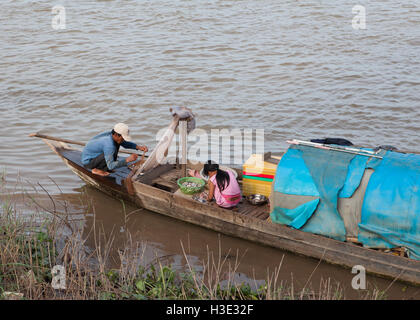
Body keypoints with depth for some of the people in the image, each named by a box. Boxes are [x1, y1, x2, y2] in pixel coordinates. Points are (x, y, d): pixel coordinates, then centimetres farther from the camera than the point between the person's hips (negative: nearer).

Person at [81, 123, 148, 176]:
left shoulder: (111, 134, -7)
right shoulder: (109, 145, -33)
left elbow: (125, 144, 11)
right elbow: (111, 166, -35)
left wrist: (139, 147, -5)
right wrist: (128, 159, -38)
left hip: (93, 155, 9)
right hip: (88, 162, -9)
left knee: (117, 144, 6)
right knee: (114, 152, -28)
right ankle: (96, 169, -11)